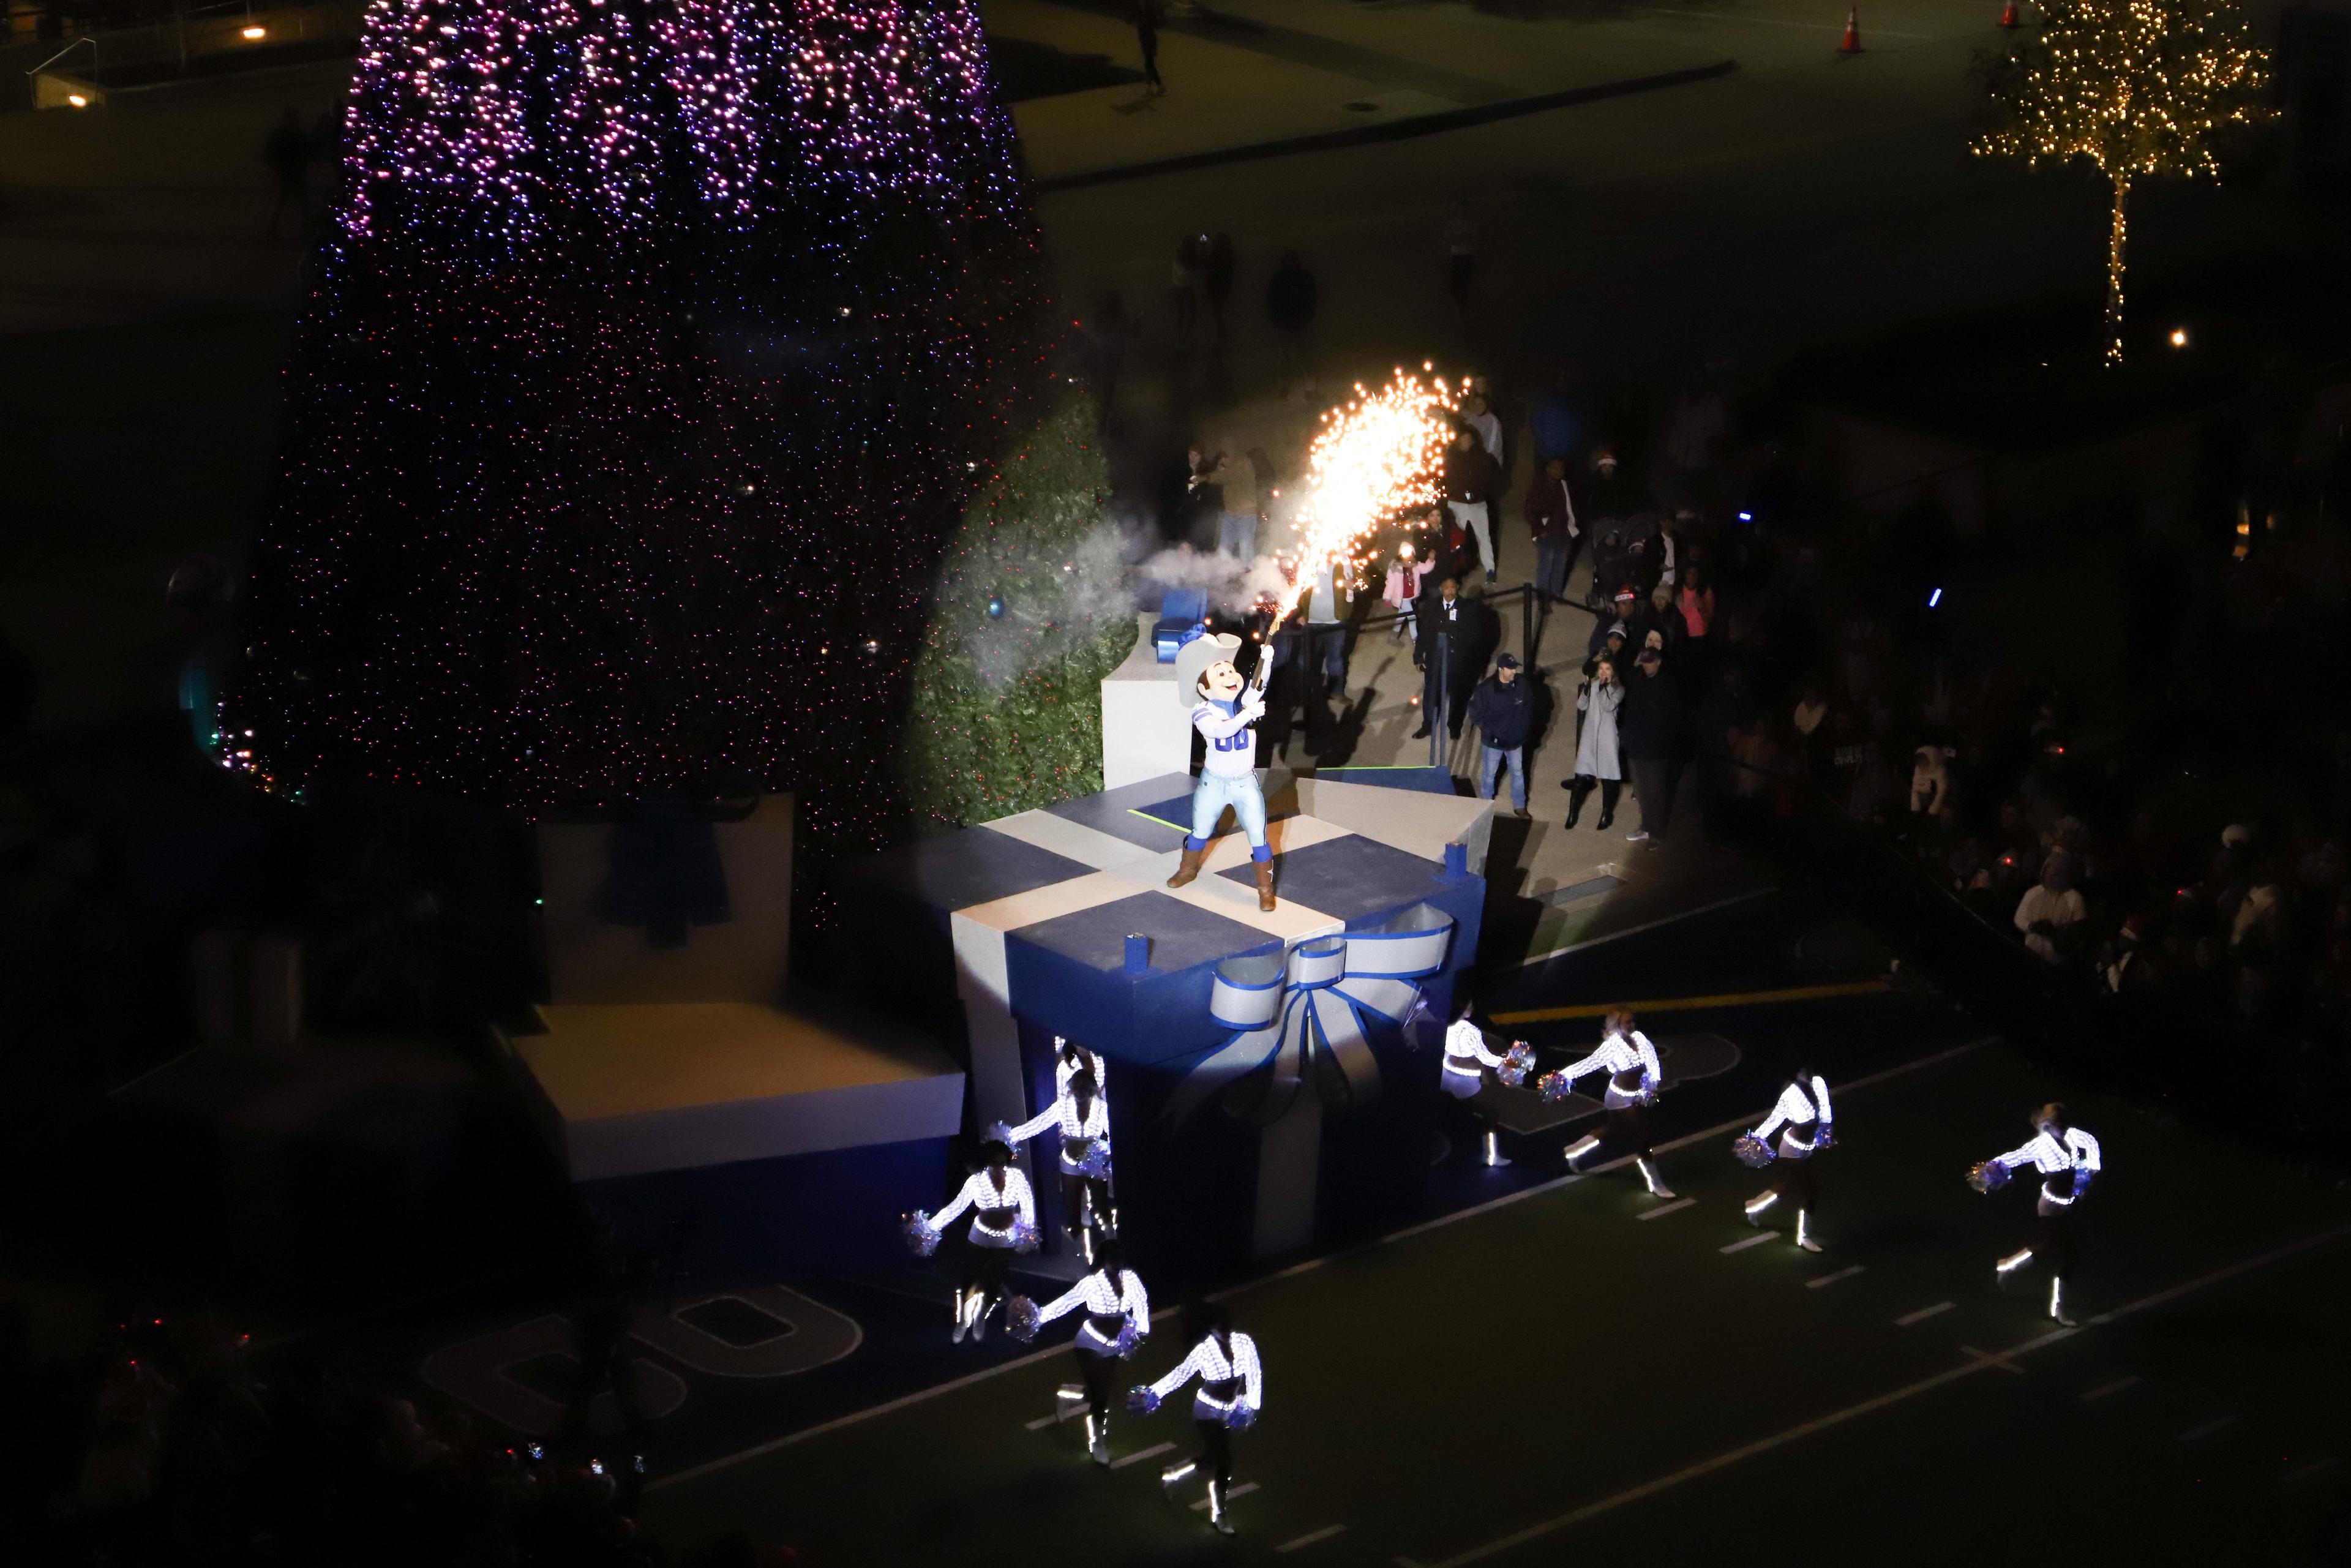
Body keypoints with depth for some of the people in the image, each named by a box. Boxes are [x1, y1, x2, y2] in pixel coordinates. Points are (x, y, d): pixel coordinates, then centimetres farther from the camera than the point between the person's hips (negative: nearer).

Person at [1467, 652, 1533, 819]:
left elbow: (1529, 707, 5)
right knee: (1489, 774, 12)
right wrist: (1489, 729, -16)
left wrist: (1525, 729, 1)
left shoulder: (1521, 685, -11)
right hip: (1493, 741, -3)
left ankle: (1520, 806, 33)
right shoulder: (1486, 689, -22)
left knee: (1518, 773, 17)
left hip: (1515, 740, 3)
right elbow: (1475, 712, -13)